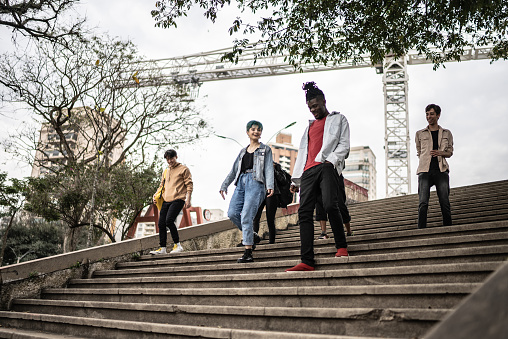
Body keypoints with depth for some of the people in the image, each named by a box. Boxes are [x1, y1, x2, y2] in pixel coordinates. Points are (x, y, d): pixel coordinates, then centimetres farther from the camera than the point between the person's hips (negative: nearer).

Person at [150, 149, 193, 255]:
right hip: (166, 201, 7)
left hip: (178, 200, -7)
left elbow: (189, 185, -1)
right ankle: (162, 248, 7)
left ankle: (177, 245, -8)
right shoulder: (165, 172, 23)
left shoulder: (183, 169, 4)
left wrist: (188, 200, -10)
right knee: (161, 224, 0)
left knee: (169, 220, -21)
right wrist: (156, 195, 9)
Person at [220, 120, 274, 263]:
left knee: (246, 216, -17)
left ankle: (248, 253, -15)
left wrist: (270, 185, -15)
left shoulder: (265, 149, 13)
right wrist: (224, 185, 16)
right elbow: (234, 170, 24)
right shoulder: (243, 151, 25)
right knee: (232, 213, -12)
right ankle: (249, 234, 13)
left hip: (256, 183, -5)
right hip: (241, 183, 5)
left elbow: (269, 168, 0)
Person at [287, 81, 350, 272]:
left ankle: (341, 247, -4)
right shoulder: (310, 126, 32)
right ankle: (307, 262, -12)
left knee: (330, 205, -25)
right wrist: (296, 179, 19)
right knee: (304, 212, -9)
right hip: (309, 171, 5)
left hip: (327, 166, -5)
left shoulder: (338, 119, 19)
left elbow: (344, 144, 7)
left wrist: (331, 159, -12)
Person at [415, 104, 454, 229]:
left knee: (445, 203, -6)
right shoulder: (420, 134, 16)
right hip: (425, 171, 0)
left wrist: (440, 153, -5)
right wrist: (426, 159, 4)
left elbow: (450, 152, 16)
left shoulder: (447, 133, 16)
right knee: (423, 203, -11)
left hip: (441, 171, 0)